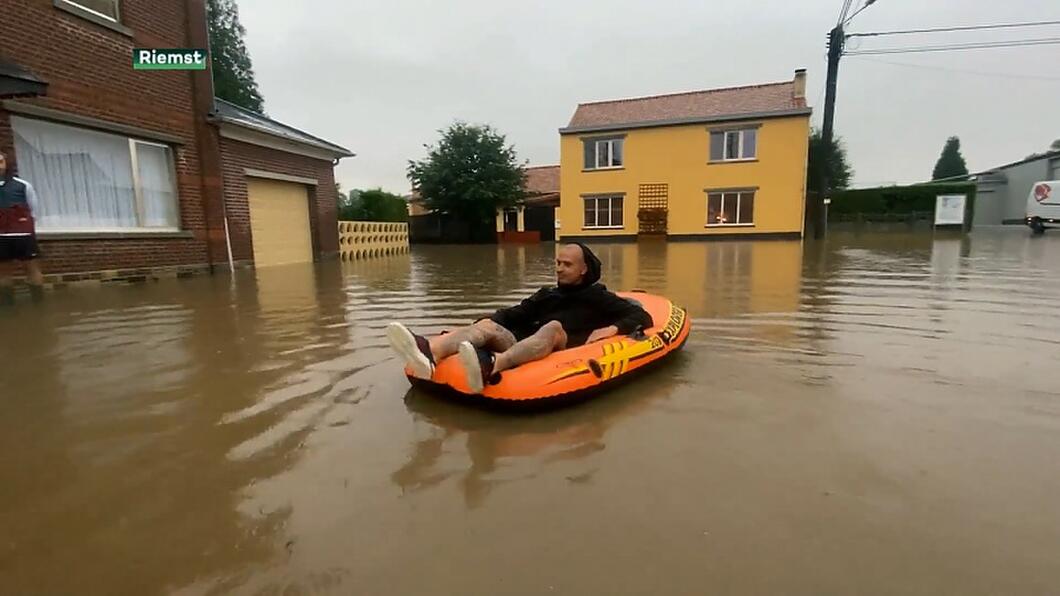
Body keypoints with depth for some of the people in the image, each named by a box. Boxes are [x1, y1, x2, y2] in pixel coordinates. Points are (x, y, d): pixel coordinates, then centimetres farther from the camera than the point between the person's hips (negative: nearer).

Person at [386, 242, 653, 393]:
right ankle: (429, 353, -49)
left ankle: (490, 367, -62)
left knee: (553, 327, -34)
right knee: (487, 326, -19)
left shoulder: (599, 297, 16)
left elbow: (643, 317, 9)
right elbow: (512, 315, 19)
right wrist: (489, 323, -1)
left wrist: (613, 328, -10)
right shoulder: (547, 295, 28)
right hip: (526, 353, 4)